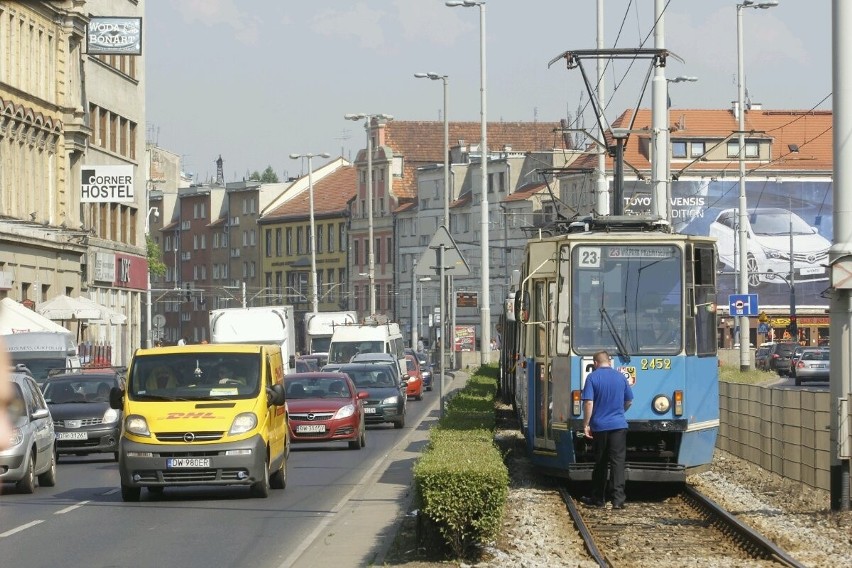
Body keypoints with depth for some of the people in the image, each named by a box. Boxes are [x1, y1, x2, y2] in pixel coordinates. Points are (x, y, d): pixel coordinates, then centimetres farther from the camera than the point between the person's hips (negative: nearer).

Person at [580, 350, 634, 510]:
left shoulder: (592, 377, -6)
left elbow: (589, 403, -14)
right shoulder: (620, 377, 5)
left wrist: (586, 425, -7)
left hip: (599, 426, -1)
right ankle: (618, 499, -10)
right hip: (619, 425, 1)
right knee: (618, 462, -1)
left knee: (600, 463, 10)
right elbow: (629, 401, 15)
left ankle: (597, 498, 17)